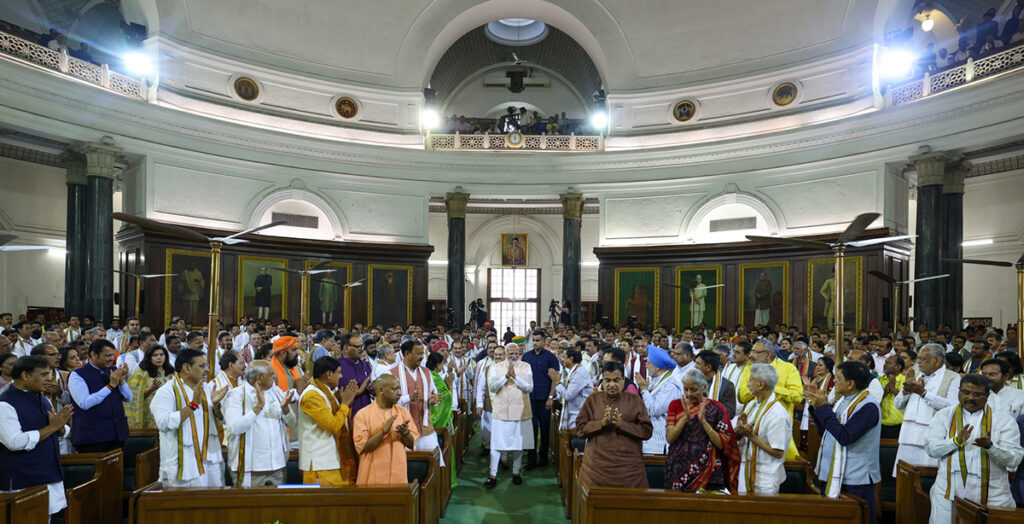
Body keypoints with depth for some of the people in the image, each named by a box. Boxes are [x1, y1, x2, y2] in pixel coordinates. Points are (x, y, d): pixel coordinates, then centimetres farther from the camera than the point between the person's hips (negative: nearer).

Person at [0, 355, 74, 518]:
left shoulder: (43, 399, 11)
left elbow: (62, 431, 18)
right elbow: (15, 442, -22)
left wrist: (60, 425, -5)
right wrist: (51, 427, -17)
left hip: (52, 476, 7)